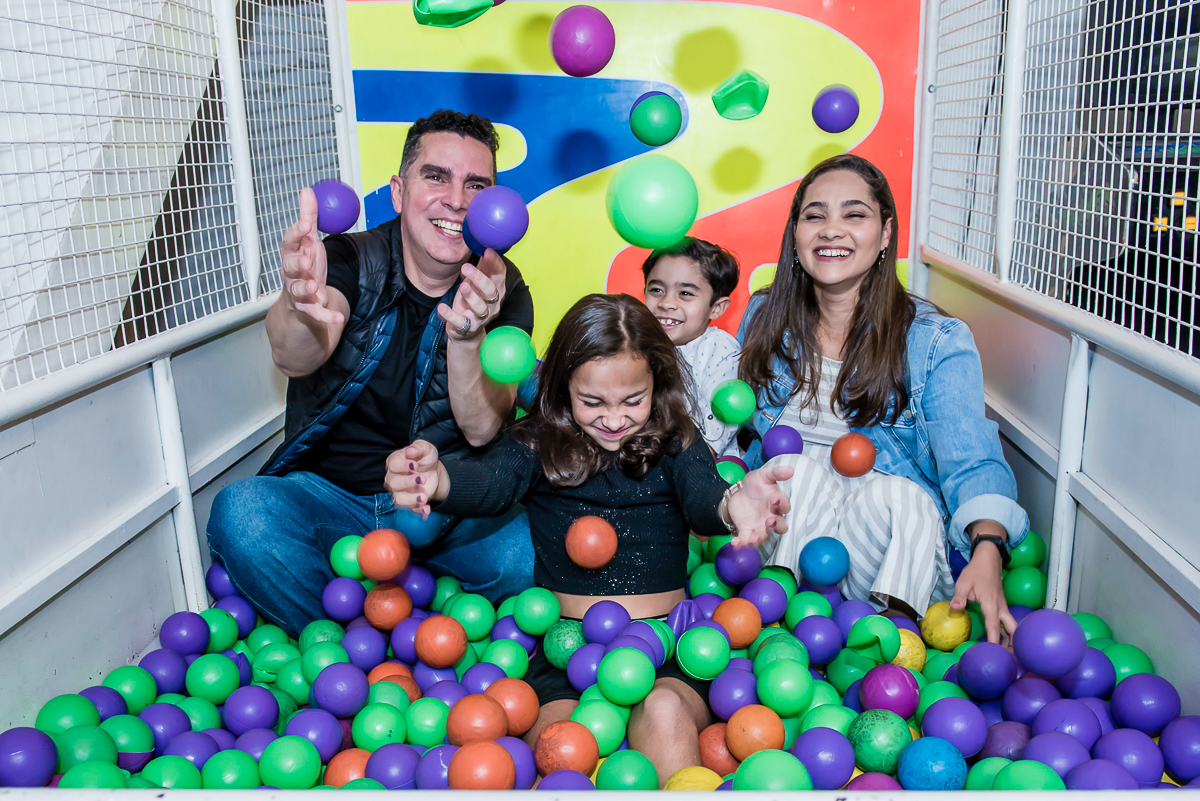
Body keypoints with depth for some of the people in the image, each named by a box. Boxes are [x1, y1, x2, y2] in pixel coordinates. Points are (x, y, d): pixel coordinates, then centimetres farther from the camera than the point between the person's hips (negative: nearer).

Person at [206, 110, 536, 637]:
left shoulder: (505, 293, -4)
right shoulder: (350, 259, -7)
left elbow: (481, 430, -15)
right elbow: (295, 360, -29)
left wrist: (465, 335, -35)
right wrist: (301, 311, -54)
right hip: (329, 494, 0)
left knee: (524, 553, -29)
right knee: (241, 514, -29)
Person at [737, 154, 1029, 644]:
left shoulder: (936, 342, -4)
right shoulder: (764, 319, 7)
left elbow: (971, 461, -15)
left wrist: (987, 552, -36)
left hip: (893, 533, -2)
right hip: (781, 526, 2)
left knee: (899, 493, -35)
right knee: (797, 466, -31)